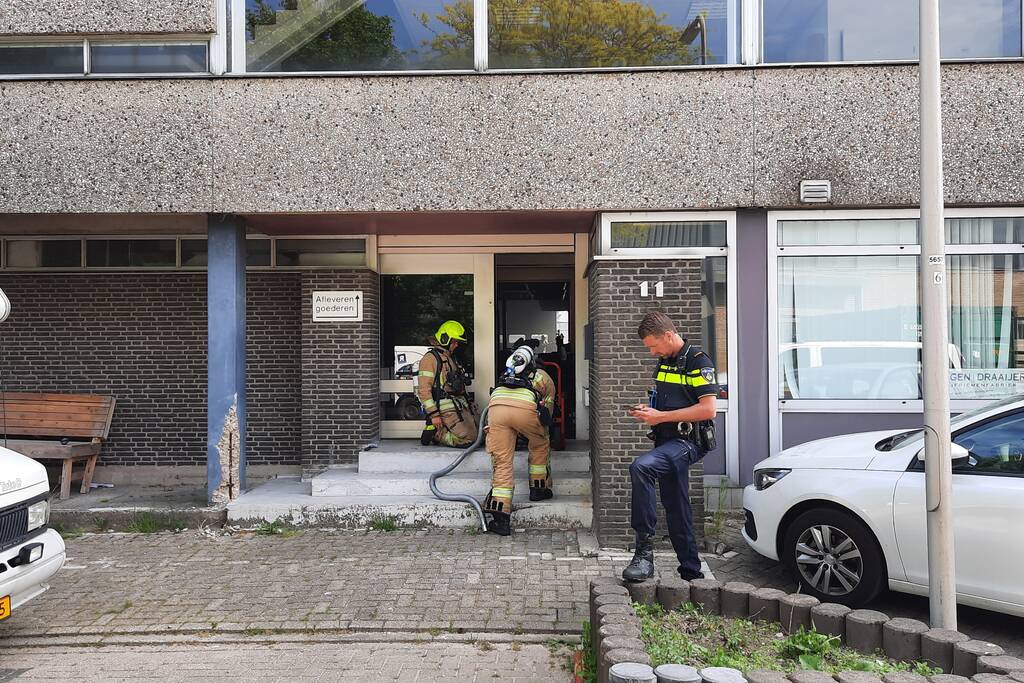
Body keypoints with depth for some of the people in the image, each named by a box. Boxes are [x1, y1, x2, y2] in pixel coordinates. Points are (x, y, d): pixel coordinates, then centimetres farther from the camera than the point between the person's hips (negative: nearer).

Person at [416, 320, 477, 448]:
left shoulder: (452, 359, 23)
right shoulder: (430, 358, -7)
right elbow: (424, 390, -14)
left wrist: (469, 404, 18)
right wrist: (433, 414, -19)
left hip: (461, 406, 9)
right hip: (447, 408, -9)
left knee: (475, 436, 4)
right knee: (466, 439, -17)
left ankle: (437, 431, 11)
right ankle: (434, 433, -1)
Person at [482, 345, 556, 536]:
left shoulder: (507, 376, 43)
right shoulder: (544, 377, 34)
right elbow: (547, 410, 38)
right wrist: (541, 432, 55)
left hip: (496, 405, 3)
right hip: (525, 407, -2)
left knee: (502, 462, 5)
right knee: (540, 445, 28)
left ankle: (499, 516, -5)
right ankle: (538, 489, 35)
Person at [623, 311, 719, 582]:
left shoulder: (697, 361, -11)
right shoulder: (664, 362, 15)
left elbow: (707, 409, -19)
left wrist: (661, 416, -18)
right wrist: (648, 410, 6)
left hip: (688, 442, -9)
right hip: (668, 443, 9)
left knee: (641, 466, -31)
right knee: (676, 509, 12)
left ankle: (645, 548, -26)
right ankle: (691, 572, 24)